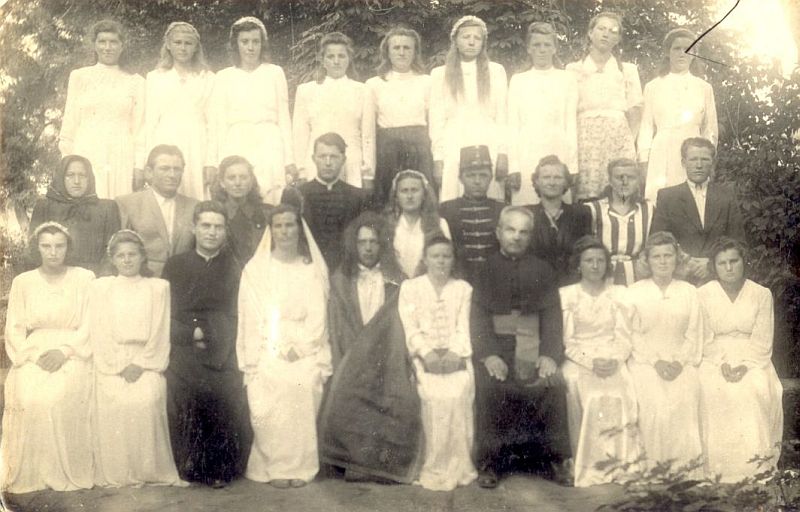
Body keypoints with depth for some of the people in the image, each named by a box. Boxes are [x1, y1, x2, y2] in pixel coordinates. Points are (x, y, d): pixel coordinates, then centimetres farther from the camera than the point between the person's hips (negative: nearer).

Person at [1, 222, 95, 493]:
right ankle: (30, 477, -19)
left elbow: (90, 325, 1)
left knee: (62, 397, -32)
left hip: (72, 356, -1)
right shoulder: (22, 282, 11)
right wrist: (35, 356, -10)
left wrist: (64, 352, -14)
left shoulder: (84, 278, 6)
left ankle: (67, 474, -20)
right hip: (32, 356, 2)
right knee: (29, 398, -29)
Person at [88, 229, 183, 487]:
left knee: (148, 401, -28)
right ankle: (116, 476, -17)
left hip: (146, 364, 0)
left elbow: (161, 333, 5)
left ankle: (151, 473, -18)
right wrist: (120, 366, -7)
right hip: (111, 365, 1)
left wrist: (140, 365, -8)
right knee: (113, 406, -26)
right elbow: (98, 333, 5)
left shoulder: (159, 287, 12)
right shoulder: (100, 287, 14)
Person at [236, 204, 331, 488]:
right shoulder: (255, 269, 12)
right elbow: (254, 318, 4)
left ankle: (300, 466, -14)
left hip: (305, 352, 0)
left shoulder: (314, 270, 13)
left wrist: (298, 347, -9)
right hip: (268, 352, 0)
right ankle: (275, 467, -11)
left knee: (304, 393, -22)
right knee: (267, 405, -21)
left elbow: (317, 316, 5)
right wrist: (280, 348, -7)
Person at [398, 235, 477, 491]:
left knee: (459, 395, -19)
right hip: (425, 356, -2)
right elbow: (410, 327, 0)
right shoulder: (410, 287, 9)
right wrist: (427, 352, -14)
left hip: (455, 355, 2)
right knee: (436, 397, -22)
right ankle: (433, 468, -12)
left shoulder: (463, 288, 15)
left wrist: (455, 352, -11)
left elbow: (463, 328, 6)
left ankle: (459, 467, -7)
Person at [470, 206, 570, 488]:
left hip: (534, 347, 1)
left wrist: (550, 354, -11)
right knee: (489, 388, -27)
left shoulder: (543, 270, 14)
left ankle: (556, 460, -7)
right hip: (495, 345, -1)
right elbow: (479, 314, 1)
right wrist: (488, 354, -14)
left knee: (552, 387, -23)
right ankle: (488, 463, -14)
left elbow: (552, 314, 5)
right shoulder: (484, 268, 10)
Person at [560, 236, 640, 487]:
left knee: (619, 396, -29)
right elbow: (567, 339, 1)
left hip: (613, 363, 1)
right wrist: (591, 362, -14)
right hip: (579, 362, -1)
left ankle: (619, 462, -20)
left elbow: (624, 336, 7)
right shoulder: (566, 294, 8)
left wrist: (616, 360, -13)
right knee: (591, 397, -31)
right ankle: (590, 467, -22)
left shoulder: (619, 294, 13)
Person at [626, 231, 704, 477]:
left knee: (684, 401, -28)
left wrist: (680, 362, -9)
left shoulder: (689, 292, 13)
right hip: (644, 361, -1)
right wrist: (656, 361, -11)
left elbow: (694, 334, 8)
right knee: (654, 402, -29)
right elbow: (632, 335, 1)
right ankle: (652, 468, -23)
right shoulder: (634, 292, 8)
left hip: (681, 362, 1)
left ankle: (686, 472, -23)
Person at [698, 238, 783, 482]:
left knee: (757, 389, -27)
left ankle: (757, 474, -18)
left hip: (752, 362, 0)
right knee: (715, 391, -27)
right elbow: (704, 340, 0)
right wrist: (723, 364, -15)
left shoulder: (762, 294, 3)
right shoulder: (703, 295, 3)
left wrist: (743, 366, -16)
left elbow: (762, 341, -1)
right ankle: (718, 477, -20)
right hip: (715, 362, 0)